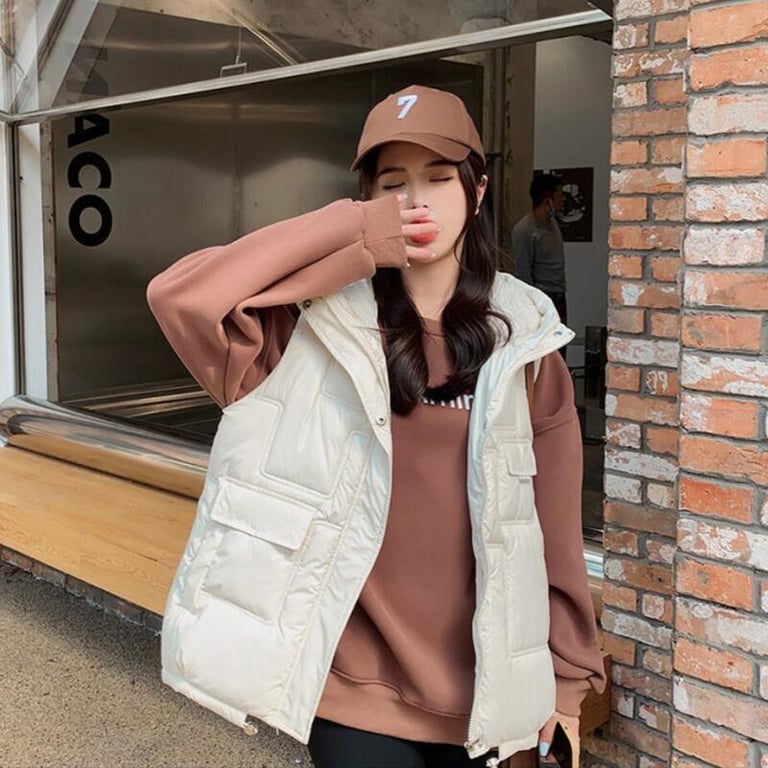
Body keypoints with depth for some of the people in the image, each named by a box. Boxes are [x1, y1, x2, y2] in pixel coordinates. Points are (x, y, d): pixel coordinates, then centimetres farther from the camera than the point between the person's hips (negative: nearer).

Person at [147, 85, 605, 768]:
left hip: (476, 682, 2)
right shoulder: (322, 324, -8)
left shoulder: (523, 339, -3)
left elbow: (554, 519, 1)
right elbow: (180, 297, -24)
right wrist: (351, 231, -21)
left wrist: (565, 672, 5)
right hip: (358, 680, -2)